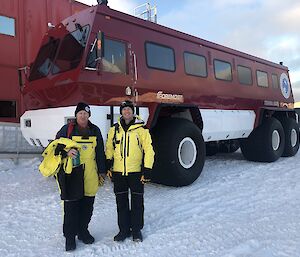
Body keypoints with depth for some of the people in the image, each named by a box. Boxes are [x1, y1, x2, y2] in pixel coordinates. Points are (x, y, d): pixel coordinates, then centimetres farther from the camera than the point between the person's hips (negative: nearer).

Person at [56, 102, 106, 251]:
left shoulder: (95, 130, 11)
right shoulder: (67, 129, 2)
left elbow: (100, 152, 14)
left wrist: (102, 171, 13)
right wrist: (66, 152, -19)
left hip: (90, 174, 3)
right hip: (71, 173, -3)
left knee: (88, 205, 10)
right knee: (71, 205, -2)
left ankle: (83, 230, 29)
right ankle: (70, 236, 13)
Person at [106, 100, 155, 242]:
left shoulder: (141, 129, -3)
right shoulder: (114, 130, 6)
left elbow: (148, 150, -4)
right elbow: (109, 148, 14)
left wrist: (147, 169, -9)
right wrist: (108, 165, 7)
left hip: (136, 172, -2)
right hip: (118, 172, 3)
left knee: (137, 202, 8)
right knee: (121, 202, 12)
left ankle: (136, 229, 25)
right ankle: (124, 229, 27)